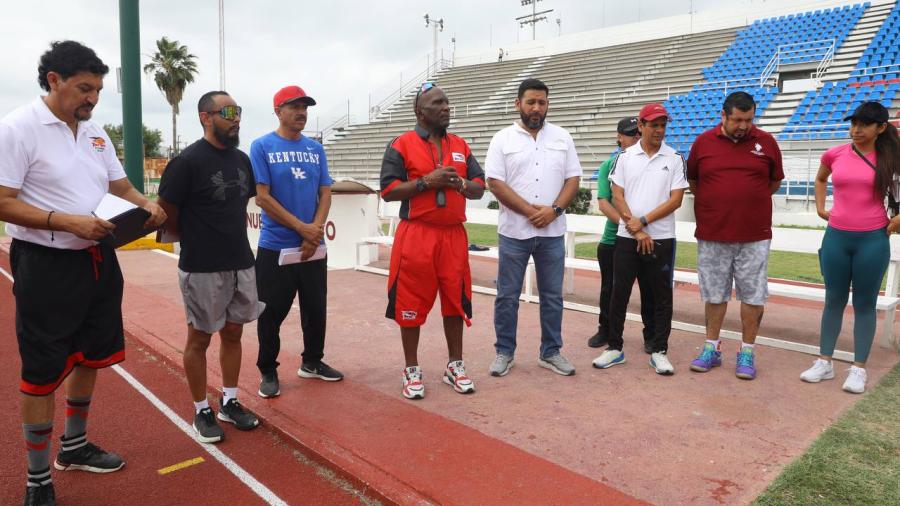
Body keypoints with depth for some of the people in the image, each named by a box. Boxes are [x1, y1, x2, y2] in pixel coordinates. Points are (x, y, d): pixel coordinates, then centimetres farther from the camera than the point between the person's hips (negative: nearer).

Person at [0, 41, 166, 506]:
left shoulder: (96, 133, 10)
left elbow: (121, 186, 15)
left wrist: (147, 206, -6)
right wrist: (68, 222, -26)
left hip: (98, 260, 8)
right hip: (46, 265, -7)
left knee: (89, 357, 18)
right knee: (43, 372, 2)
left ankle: (74, 447, 38)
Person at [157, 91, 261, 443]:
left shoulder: (241, 160, 7)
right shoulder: (187, 161, -13)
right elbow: (166, 216, -9)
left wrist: (232, 238, 12)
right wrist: (197, 241, 4)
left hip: (241, 264, 6)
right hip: (202, 269, -6)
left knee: (233, 333, 14)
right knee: (199, 338, 6)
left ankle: (229, 403, 29)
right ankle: (202, 411, 20)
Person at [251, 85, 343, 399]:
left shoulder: (316, 149, 10)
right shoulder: (262, 147, -3)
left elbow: (325, 193, 8)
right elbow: (262, 198, -10)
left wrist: (316, 229, -10)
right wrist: (302, 228, -13)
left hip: (314, 247, 5)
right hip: (275, 247, -4)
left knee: (316, 308, 12)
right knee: (271, 313, 2)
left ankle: (312, 362, 31)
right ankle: (268, 372, 19)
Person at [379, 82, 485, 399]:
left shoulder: (461, 146, 14)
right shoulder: (401, 145, -1)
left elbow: (479, 188, 12)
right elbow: (387, 190, -8)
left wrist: (460, 183, -9)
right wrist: (426, 181, -17)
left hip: (454, 235, 4)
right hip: (415, 236, -4)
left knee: (455, 301, 10)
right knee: (411, 302, 2)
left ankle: (455, 365, 25)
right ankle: (412, 370, 17)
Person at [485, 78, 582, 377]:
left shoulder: (562, 137, 9)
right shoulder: (503, 139, 1)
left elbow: (573, 179, 5)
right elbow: (495, 183, -7)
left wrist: (554, 209, -12)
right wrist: (531, 211, -14)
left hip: (552, 232, 2)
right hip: (514, 231, -2)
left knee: (552, 295, 9)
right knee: (507, 295, 5)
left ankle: (551, 352, 22)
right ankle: (504, 352, 19)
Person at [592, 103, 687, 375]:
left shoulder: (674, 159, 2)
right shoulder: (625, 157, 4)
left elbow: (675, 200, -4)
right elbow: (617, 197, -1)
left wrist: (643, 221, -12)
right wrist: (636, 231, -9)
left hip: (661, 238, 0)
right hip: (627, 237, 1)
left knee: (662, 296, 5)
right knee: (619, 293, 5)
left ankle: (659, 351, 16)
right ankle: (615, 348, 16)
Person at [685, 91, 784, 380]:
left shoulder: (766, 142, 1)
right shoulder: (704, 142, 0)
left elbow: (775, 182, 13)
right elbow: (692, 181, 13)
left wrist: (749, 201, 8)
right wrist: (715, 204, 11)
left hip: (754, 236, 0)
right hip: (711, 235, 0)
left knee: (753, 295, 5)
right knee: (714, 294, 10)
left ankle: (747, 352, 18)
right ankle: (712, 348, 23)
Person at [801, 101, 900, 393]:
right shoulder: (835, 154, 2)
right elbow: (820, 178, 22)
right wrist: (820, 207, 12)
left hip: (872, 240, -2)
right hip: (836, 237, 2)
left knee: (864, 304, 6)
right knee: (834, 300, 10)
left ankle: (859, 369, 15)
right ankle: (824, 363, 19)